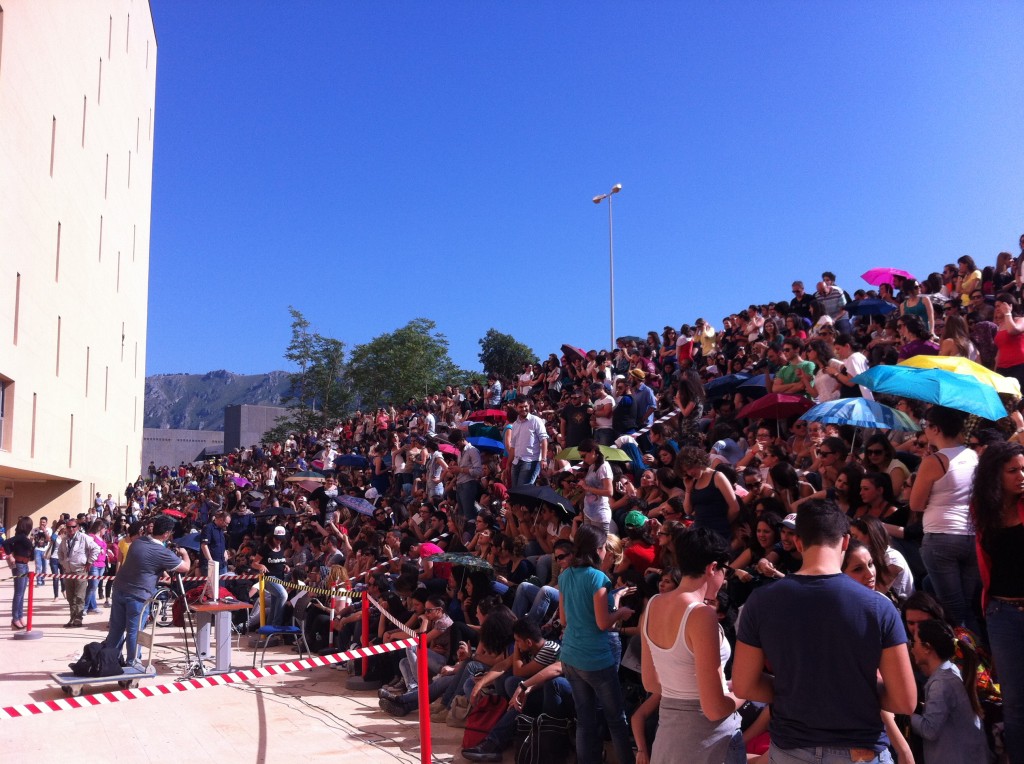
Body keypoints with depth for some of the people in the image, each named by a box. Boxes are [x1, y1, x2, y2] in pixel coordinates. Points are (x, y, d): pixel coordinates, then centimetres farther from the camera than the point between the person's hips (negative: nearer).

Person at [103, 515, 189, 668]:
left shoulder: (138, 541, 3)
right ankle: (132, 663, 17)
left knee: (116, 627, 17)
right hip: (137, 595, -7)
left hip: (119, 589, 7)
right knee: (134, 631, 6)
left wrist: (162, 572, 22)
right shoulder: (162, 553, -19)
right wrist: (184, 553, 11)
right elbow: (185, 567, -8)